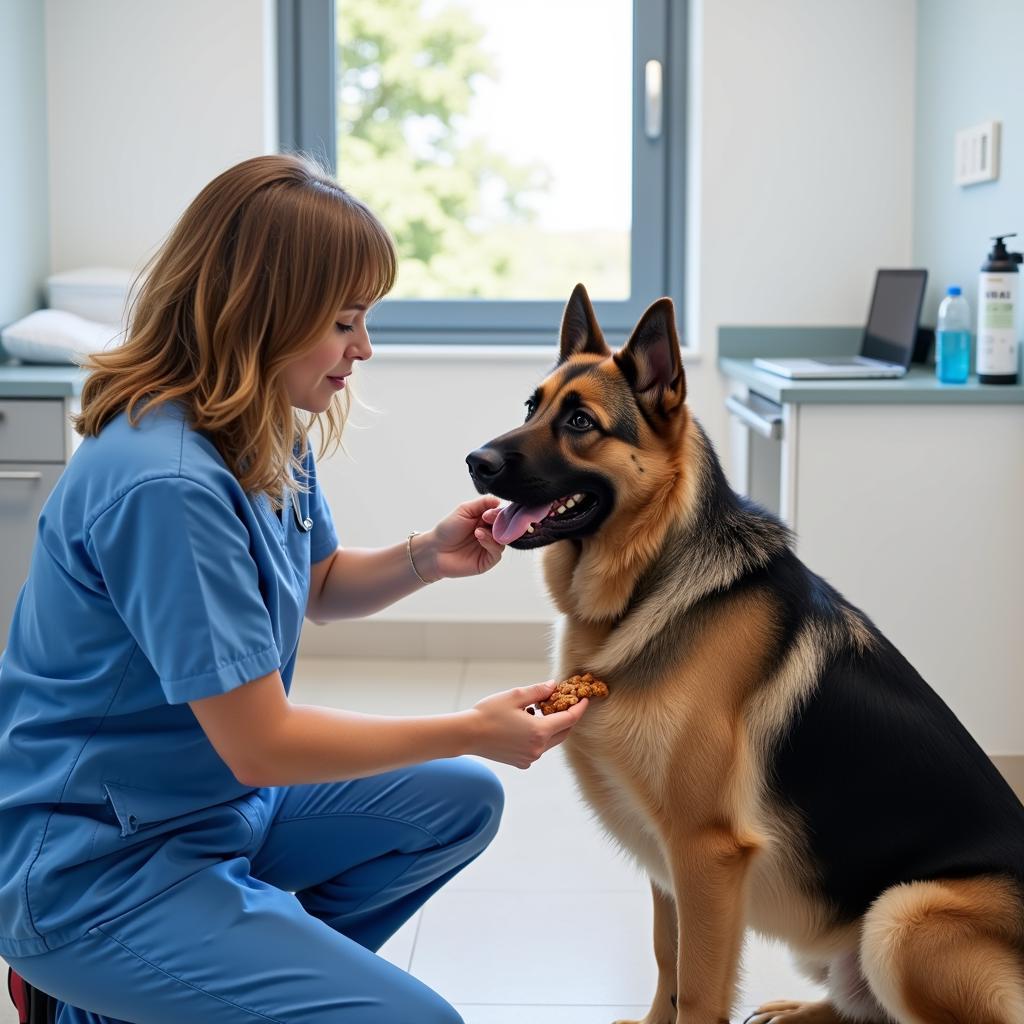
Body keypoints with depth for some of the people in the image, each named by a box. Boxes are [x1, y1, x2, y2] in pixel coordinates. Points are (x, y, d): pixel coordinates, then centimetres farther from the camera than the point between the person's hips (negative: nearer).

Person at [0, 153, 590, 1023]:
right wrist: (472, 731, -16)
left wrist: (424, 558, -3)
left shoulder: (270, 437, 0)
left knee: (462, 804, 16)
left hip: (219, 801, 10)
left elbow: (315, 586, 18)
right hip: (93, 868, -10)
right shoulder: (165, 483, -28)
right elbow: (259, 746, -25)